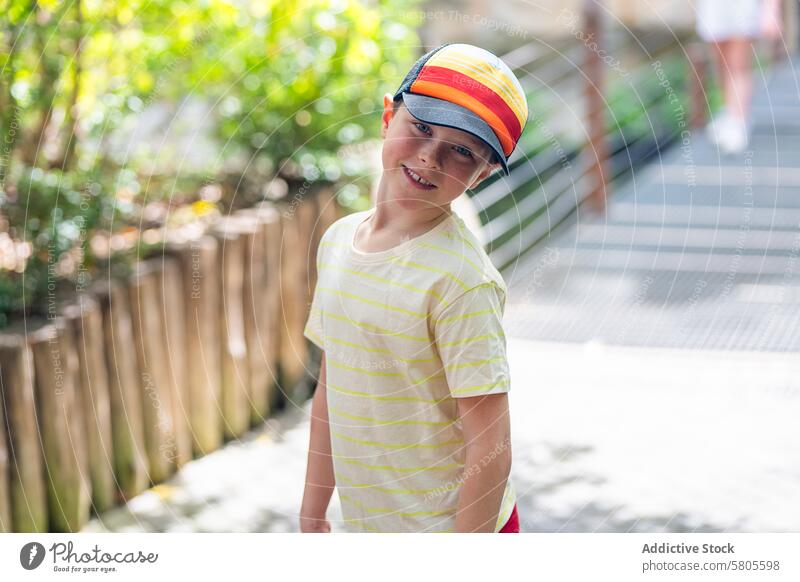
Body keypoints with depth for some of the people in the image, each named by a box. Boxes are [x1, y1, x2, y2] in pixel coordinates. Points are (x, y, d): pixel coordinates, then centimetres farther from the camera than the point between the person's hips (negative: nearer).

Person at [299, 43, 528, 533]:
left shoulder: (461, 280, -21)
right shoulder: (338, 239, 2)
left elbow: (491, 453, -20)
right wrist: (313, 512, 13)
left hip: (448, 528, -6)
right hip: (362, 523, 6)